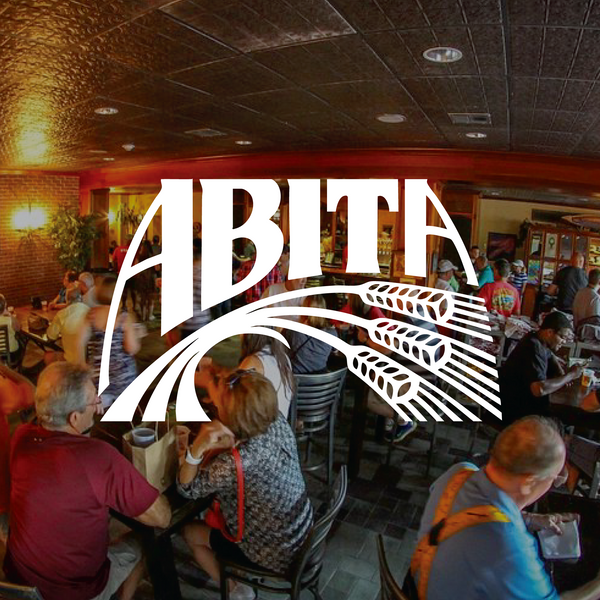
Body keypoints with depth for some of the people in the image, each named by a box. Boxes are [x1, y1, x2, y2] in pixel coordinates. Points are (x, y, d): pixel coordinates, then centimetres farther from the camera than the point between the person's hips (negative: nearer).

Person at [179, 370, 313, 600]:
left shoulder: (237, 462, -38)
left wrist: (197, 447, -38)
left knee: (190, 532, 16)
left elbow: (186, 488, -20)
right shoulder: (277, 420, -18)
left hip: (276, 554, -6)